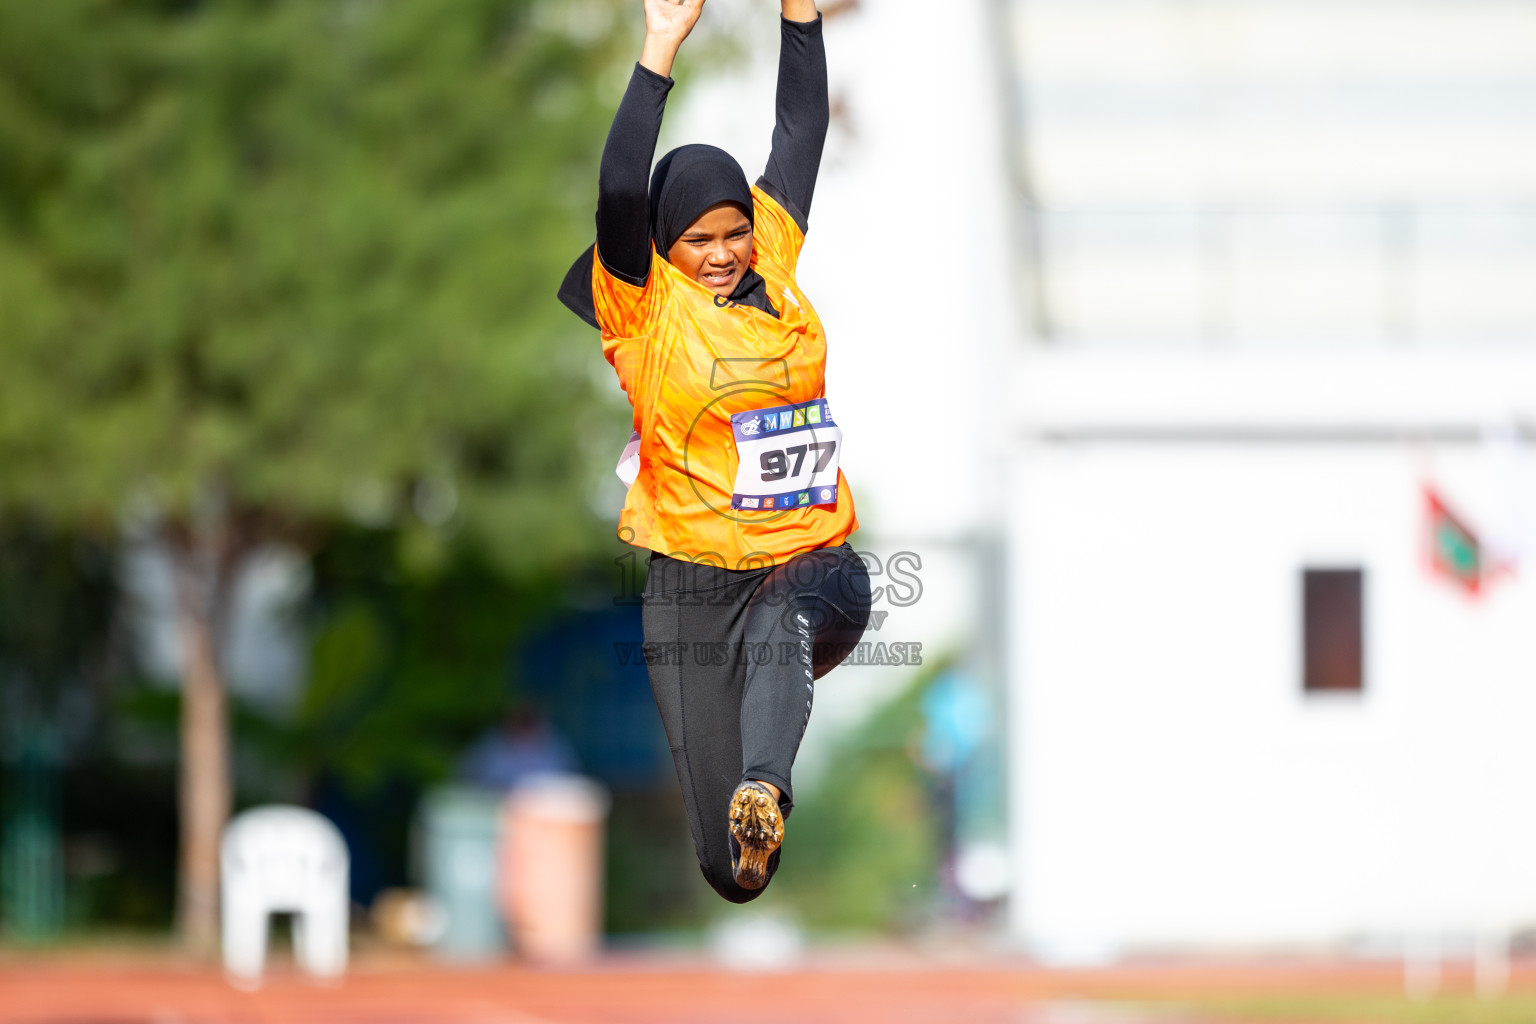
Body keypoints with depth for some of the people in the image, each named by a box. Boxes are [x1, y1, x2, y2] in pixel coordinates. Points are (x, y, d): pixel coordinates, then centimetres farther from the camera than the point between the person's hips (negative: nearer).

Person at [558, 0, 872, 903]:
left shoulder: (776, 268, 7)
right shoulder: (646, 304, -3)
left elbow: (801, 132, 12)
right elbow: (620, 193, -18)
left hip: (813, 560, 2)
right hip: (695, 578, -2)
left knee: (785, 622, -39)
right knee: (729, 868, -3)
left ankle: (763, 790, -60)